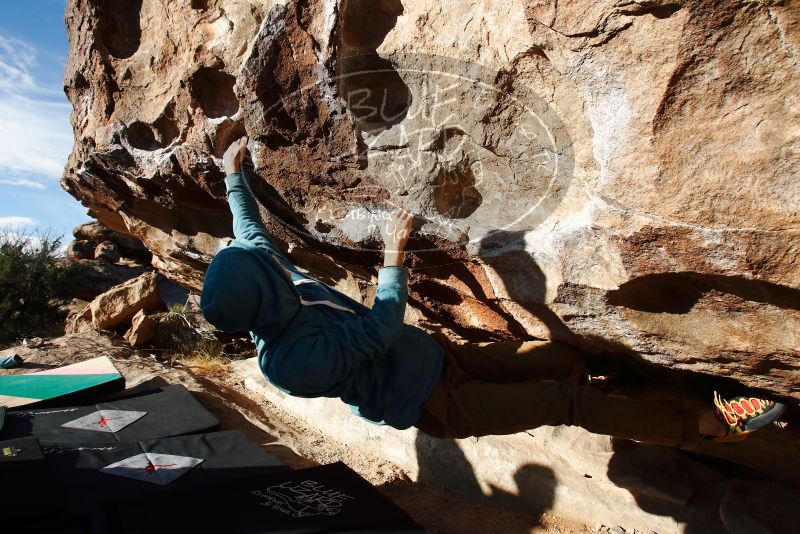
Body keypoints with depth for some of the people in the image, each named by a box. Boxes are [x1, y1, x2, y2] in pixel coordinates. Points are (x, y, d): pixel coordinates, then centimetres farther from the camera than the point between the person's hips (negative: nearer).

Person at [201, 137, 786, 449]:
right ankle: (709, 423, 5)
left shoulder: (269, 300, -3)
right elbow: (382, 328, -26)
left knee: (564, 359, 5)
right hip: (436, 405, -7)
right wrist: (394, 255, -22)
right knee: (570, 401, -10)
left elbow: (250, 231, 12)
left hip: (441, 350, 7)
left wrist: (235, 175, 20)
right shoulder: (293, 359, -27)